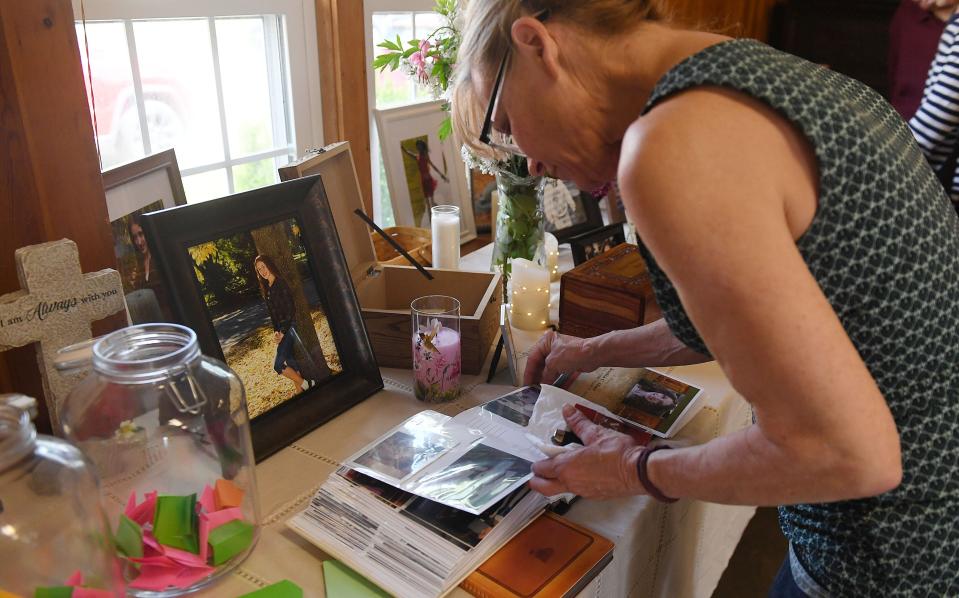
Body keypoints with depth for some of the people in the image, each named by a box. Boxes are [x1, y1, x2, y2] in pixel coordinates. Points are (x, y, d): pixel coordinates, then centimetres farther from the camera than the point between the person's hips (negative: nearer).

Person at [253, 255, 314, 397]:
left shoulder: (281, 284, -14)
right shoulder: (266, 289, 11)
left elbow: (290, 310, -17)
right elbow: (272, 313, 13)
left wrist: (282, 332, -17)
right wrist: (276, 331, 0)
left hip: (290, 327, -8)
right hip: (281, 329, 8)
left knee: (278, 364, -11)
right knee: (289, 360, 11)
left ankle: (306, 384, 2)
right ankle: (299, 388, 21)